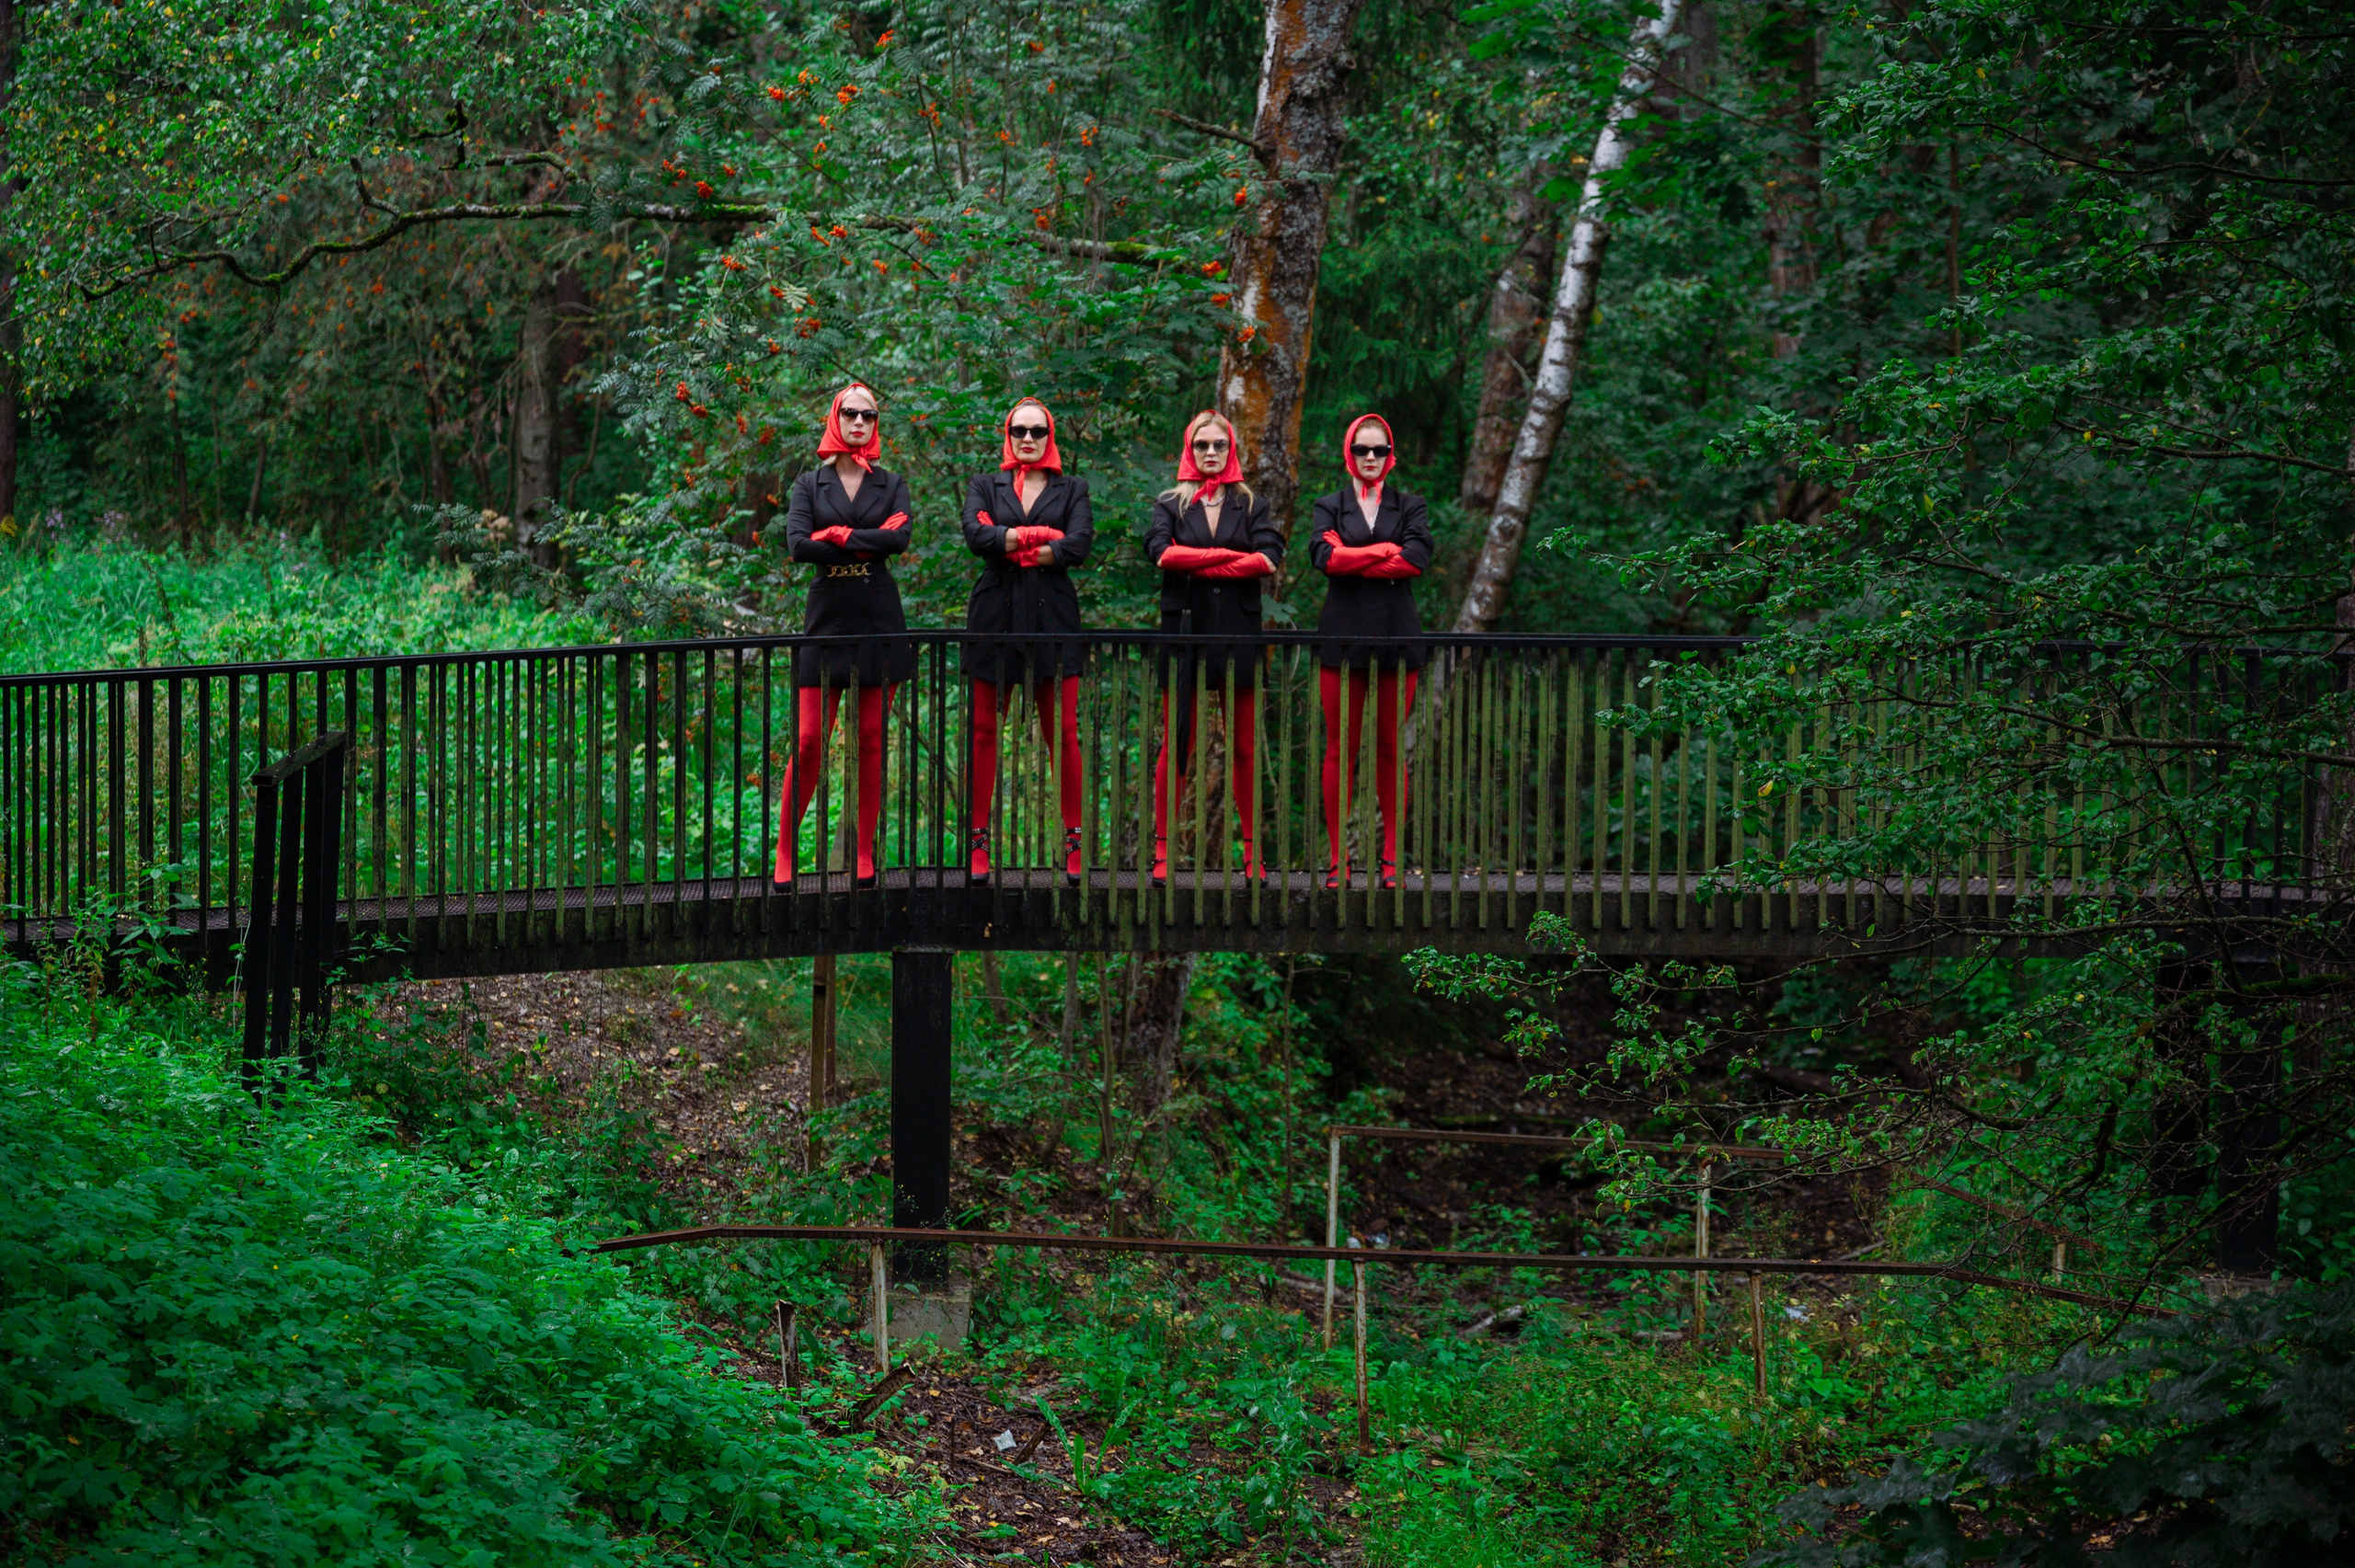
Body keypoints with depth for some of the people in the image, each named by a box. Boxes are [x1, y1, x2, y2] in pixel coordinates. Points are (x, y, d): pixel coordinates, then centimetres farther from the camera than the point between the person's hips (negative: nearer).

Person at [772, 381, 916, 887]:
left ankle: (865, 856, 4)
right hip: (827, 616, -1)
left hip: (879, 620, 1)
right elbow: (797, 545, -8)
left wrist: (840, 537, -11)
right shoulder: (810, 484, 9)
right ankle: (785, 855, -2)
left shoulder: (890, 484, 11)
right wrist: (870, 543, -9)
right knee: (809, 738, -7)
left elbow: (900, 539, -8)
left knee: (871, 740, 1)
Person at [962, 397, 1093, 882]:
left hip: (1052, 618, 0)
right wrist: (1042, 538, -10)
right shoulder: (985, 486, 13)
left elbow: (1079, 545, -6)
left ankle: (1073, 843, 0)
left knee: (1063, 735, -3)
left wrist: (1010, 544, -7)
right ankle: (978, 843, 1)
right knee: (984, 733, -2)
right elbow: (976, 534, -8)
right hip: (996, 618, 0)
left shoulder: (1071, 490, 13)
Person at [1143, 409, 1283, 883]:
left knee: (1245, 745, 0)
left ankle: (1252, 851, 3)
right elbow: (1159, 551, -9)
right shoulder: (1171, 503, 11)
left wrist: (1198, 565, -10)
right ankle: (1162, 849, -1)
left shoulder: (1249, 504, 13)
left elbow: (1270, 558, -4)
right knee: (1176, 742, -4)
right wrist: (1229, 556, -11)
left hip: (1237, 633, 1)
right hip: (1184, 628, -1)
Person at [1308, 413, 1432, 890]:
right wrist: (1387, 551, -7)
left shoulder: (1408, 506, 12)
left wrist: (1352, 557, -6)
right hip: (1343, 636, -1)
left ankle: (1392, 856, 6)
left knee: (1391, 749, 1)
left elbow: (1418, 558, -6)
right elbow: (1324, 556, -8)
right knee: (1340, 749, -3)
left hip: (1396, 636, 1)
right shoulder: (1329, 507, 11)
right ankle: (1338, 858, -2)